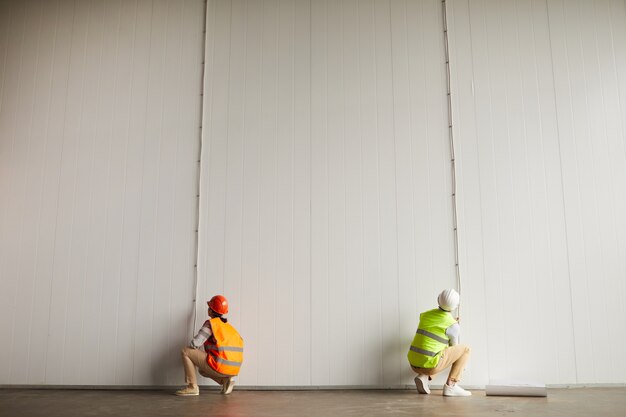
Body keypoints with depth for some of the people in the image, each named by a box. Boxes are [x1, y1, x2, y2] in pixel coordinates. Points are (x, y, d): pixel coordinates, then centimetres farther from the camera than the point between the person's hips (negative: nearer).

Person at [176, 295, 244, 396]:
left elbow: (195, 343, -12)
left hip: (219, 366, -8)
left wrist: (190, 346, 15)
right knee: (202, 370, 34)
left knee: (186, 351, 4)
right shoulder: (229, 326, 17)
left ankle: (192, 387, 3)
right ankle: (225, 380, 11)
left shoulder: (211, 323, -4)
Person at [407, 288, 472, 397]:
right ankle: (450, 386, 4)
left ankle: (423, 377, 8)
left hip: (415, 364, 6)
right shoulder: (454, 326, -6)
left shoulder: (424, 315, 10)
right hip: (430, 365, -6)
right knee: (465, 349, 10)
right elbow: (453, 349, 10)